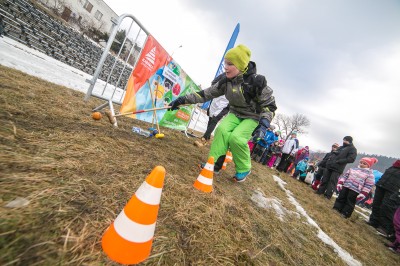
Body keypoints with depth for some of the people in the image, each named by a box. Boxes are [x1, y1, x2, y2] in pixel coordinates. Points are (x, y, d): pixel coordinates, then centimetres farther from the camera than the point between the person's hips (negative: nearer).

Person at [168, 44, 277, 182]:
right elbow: (207, 93, -3)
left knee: (236, 137, -27)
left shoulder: (257, 81, -21)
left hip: (252, 117, -4)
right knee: (222, 129, -24)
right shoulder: (226, 81, -6)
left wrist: (266, 118, -32)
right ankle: (214, 163, -13)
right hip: (235, 113, 5)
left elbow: (269, 104, -12)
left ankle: (244, 169, -3)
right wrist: (184, 99, -7)